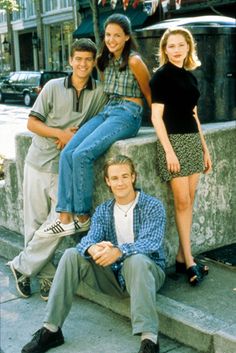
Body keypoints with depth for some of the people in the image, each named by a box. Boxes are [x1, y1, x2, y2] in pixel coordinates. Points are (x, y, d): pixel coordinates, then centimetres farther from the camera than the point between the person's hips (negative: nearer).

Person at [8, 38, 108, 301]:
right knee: (34, 224, 3)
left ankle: (22, 267, 11)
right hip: (39, 163, 0)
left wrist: (78, 133, -9)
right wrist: (60, 133, -13)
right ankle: (47, 277, 17)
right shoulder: (53, 87, 2)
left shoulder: (101, 92, 3)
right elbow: (32, 123, 2)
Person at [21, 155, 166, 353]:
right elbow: (90, 238, -9)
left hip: (146, 272, -4)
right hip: (113, 275, 4)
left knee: (136, 259, -38)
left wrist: (119, 251, -42)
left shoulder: (153, 206, -5)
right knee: (71, 255, -16)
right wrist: (93, 248, -36)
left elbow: (151, 242, -22)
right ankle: (51, 329, -16)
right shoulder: (103, 211, 8)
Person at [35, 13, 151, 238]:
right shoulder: (104, 60, 16)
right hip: (106, 111, 7)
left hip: (128, 114, -7)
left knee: (82, 155, -25)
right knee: (67, 153, -15)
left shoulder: (134, 61, -7)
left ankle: (83, 216, -11)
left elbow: (148, 94, 2)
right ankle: (65, 218, -18)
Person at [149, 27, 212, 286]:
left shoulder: (190, 76, 14)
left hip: (193, 140, 7)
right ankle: (189, 261, 3)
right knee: (182, 201, -5)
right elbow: (156, 116, -10)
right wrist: (168, 150, -17)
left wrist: (204, 148, 16)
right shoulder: (162, 75, -5)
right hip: (173, 140, -7)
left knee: (189, 201, 6)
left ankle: (181, 256, 14)